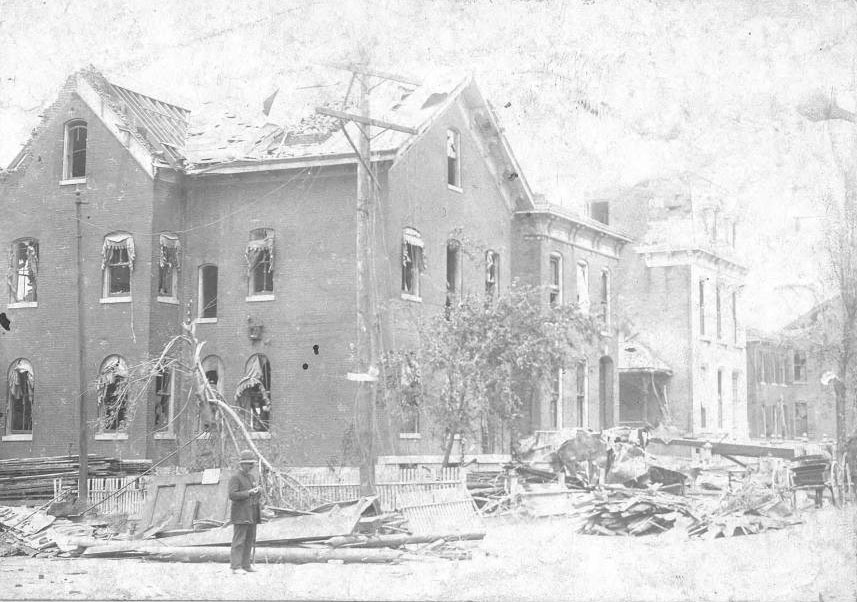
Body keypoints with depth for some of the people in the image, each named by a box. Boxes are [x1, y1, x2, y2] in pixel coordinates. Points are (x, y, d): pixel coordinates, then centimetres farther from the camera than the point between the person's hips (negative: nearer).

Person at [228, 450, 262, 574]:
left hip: (252, 516, 8)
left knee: (250, 541, 7)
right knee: (239, 541, -7)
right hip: (240, 516, -8)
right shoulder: (235, 478, -6)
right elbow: (232, 495, -18)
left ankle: (245, 565, 12)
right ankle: (236, 567, -7)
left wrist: (257, 491, 4)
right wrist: (249, 492, -22)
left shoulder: (251, 478, 18)